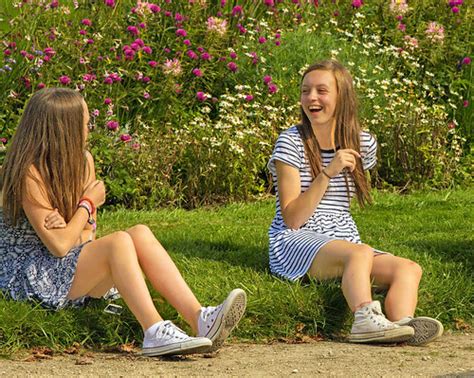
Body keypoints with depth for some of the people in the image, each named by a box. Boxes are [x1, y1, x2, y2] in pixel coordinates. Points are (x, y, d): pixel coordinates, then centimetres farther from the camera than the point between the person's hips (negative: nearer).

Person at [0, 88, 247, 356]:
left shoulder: (82, 161, 6)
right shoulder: (30, 174, -19)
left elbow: (87, 234, 8)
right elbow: (59, 246, -20)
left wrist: (67, 229, -15)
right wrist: (89, 204, -6)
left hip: (71, 265, 8)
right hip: (30, 278, -7)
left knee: (141, 234, -18)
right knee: (119, 241, -29)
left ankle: (200, 319, -33)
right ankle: (155, 332, -42)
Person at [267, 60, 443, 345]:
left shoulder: (363, 144, 10)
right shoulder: (291, 142, -5)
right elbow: (292, 219, -12)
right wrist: (328, 173, -20)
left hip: (343, 241, 5)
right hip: (295, 243, -5)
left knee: (410, 269, -21)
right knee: (360, 254, -35)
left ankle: (403, 323, -49)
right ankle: (366, 319, -61)